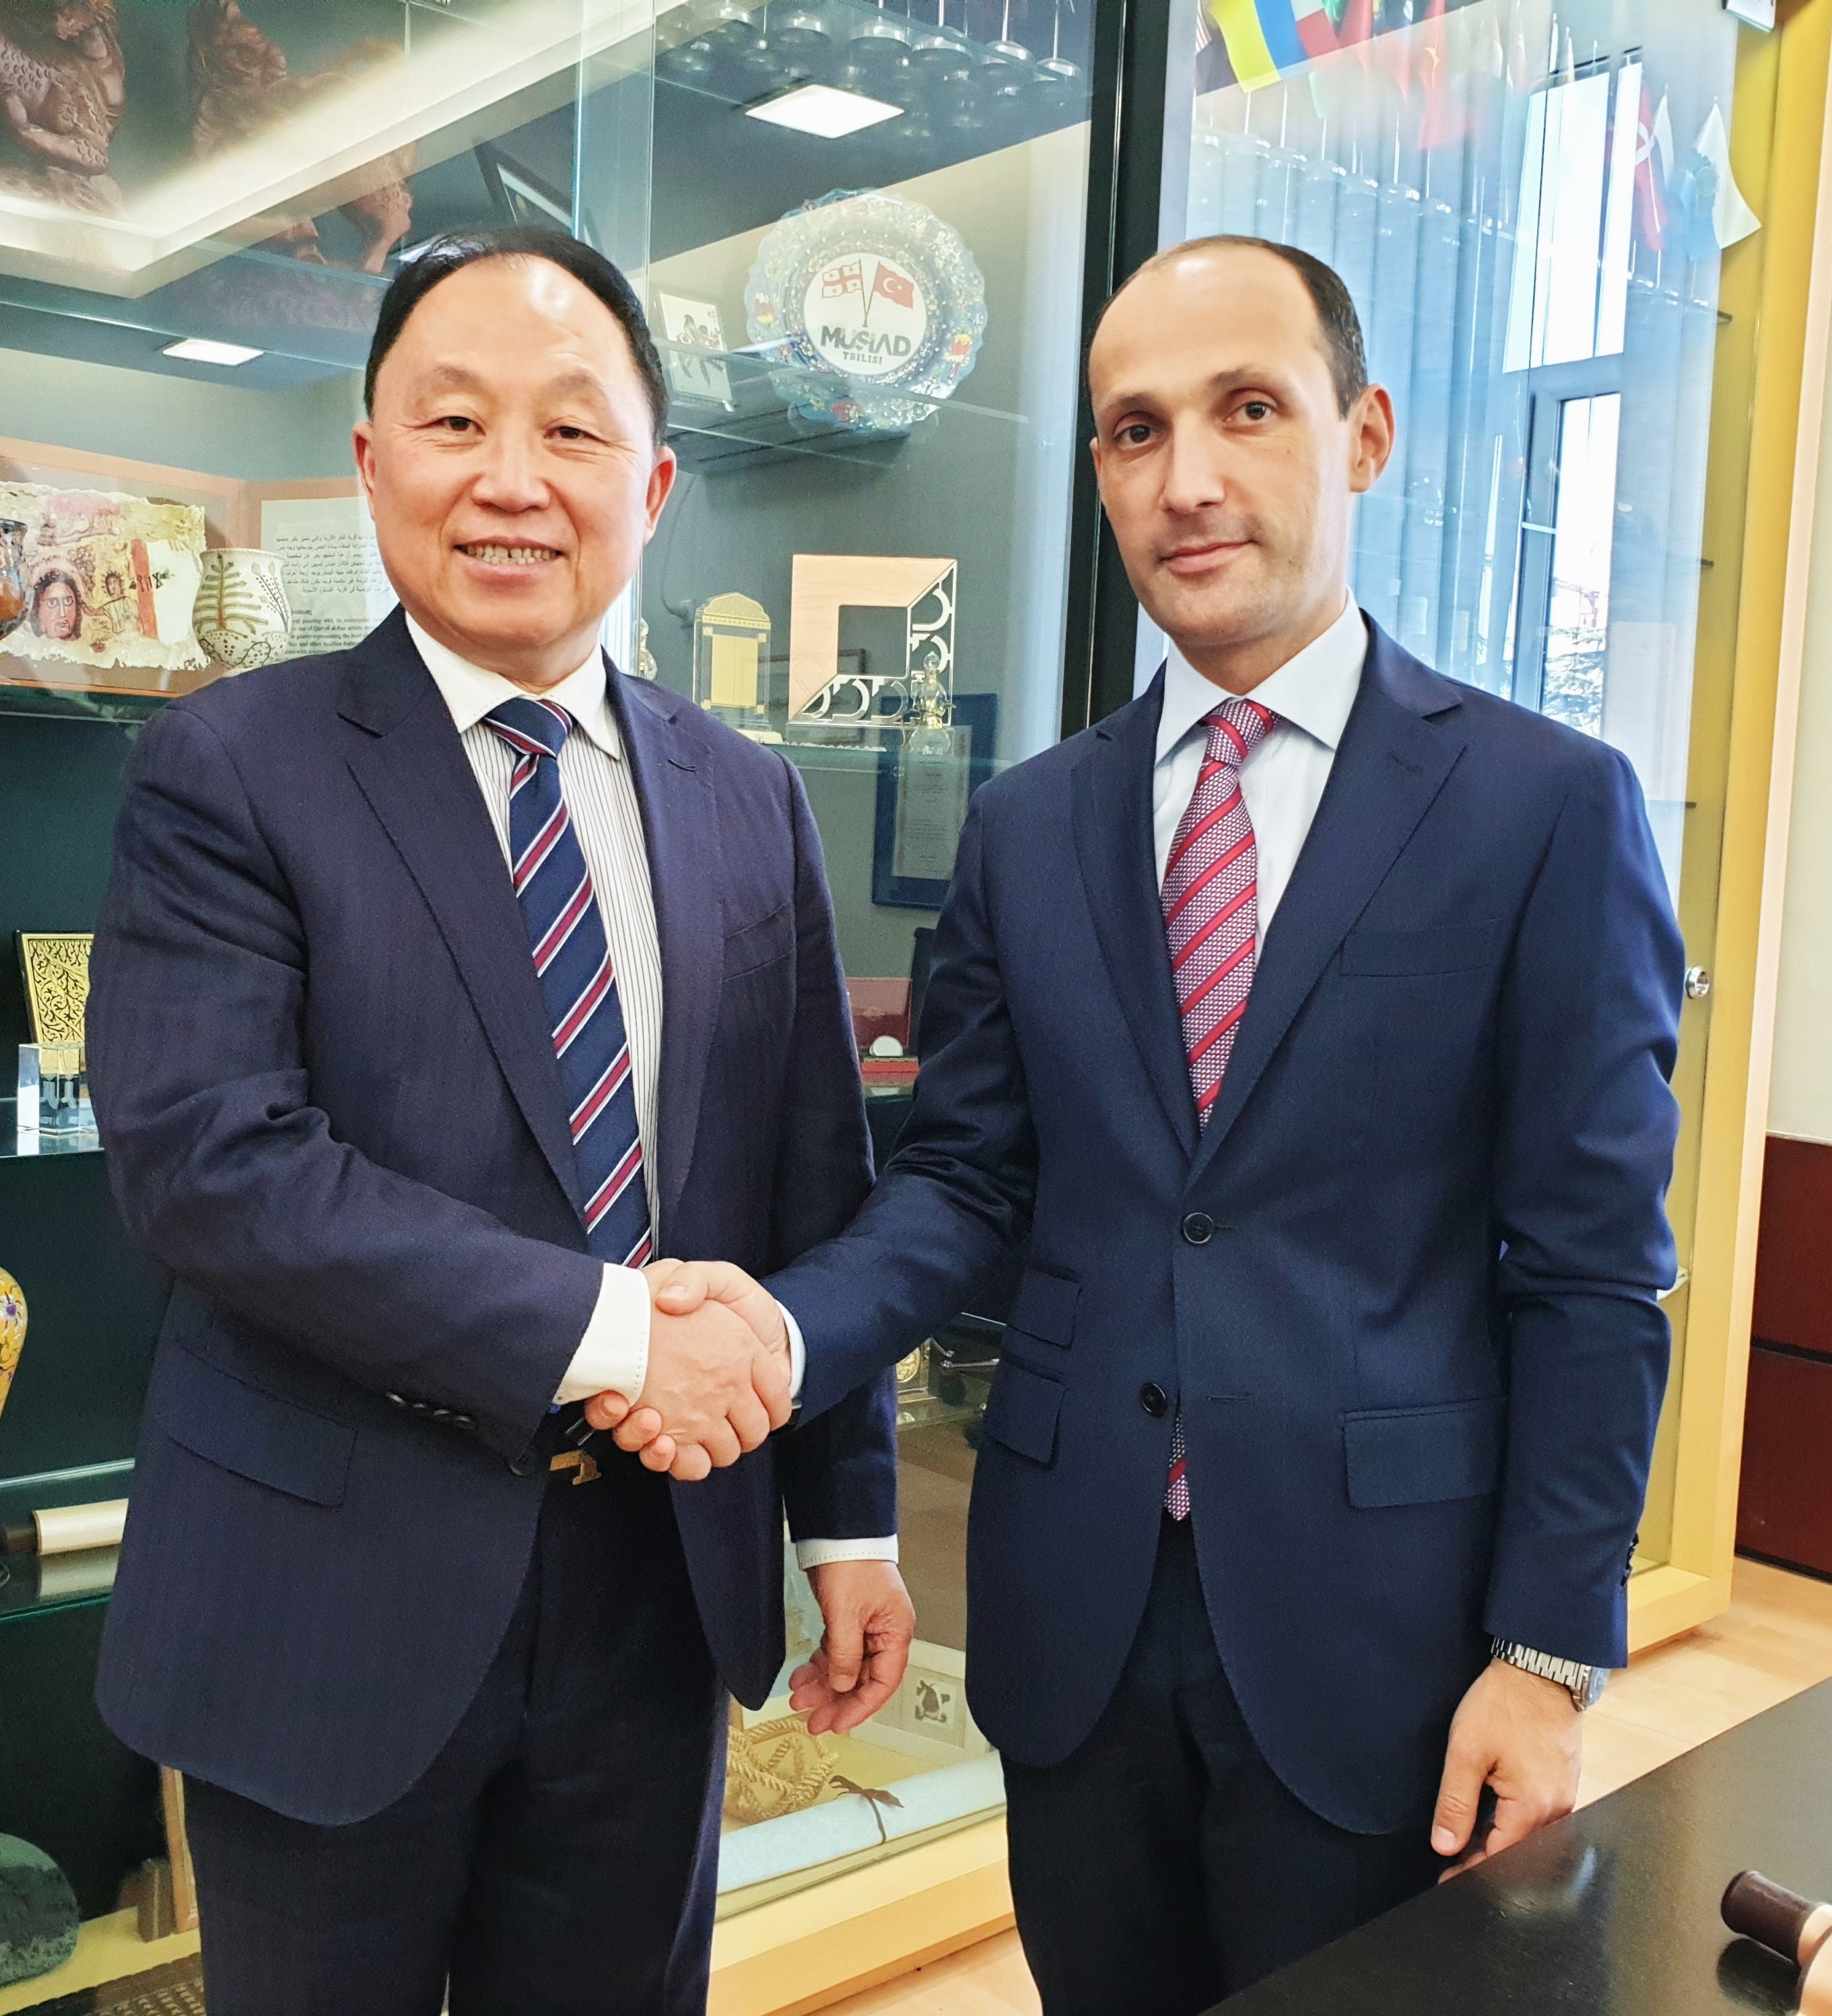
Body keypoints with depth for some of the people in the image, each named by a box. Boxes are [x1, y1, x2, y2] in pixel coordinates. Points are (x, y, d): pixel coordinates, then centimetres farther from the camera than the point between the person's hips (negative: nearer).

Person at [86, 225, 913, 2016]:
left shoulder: (749, 805, 5)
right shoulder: (230, 768, -8)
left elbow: (817, 1185, 7)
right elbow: (201, 1156, -19)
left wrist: (846, 1515, 8)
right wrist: (602, 1326, -21)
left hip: (658, 1582, 4)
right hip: (331, 1597, -3)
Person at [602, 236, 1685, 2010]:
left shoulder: (1547, 807, -6)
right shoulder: (1028, 826, 4)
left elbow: (1588, 1265, -7)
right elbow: (964, 1179, 3)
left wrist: (1549, 1654, -8)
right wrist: (790, 1325, -16)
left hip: (1368, 1623, -3)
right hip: (1072, 1614, 3)